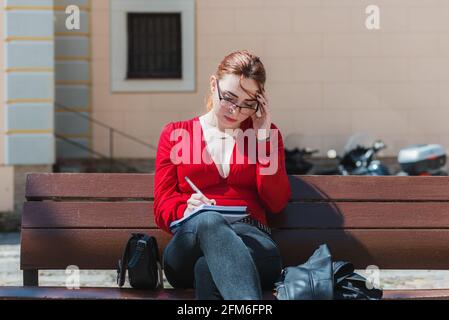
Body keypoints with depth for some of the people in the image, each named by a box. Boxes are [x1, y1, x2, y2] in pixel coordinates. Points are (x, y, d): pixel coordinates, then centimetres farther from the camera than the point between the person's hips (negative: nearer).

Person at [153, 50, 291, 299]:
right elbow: (163, 208, 13)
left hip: (252, 243, 1)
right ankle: (252, 311, -65)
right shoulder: (175, 134, 20)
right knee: (209, 221, -42)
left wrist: (263, 138, 4)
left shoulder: (265, 133, 22)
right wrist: (187, 209, -12)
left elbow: (277, 203, 8)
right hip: (189, 241, -1)